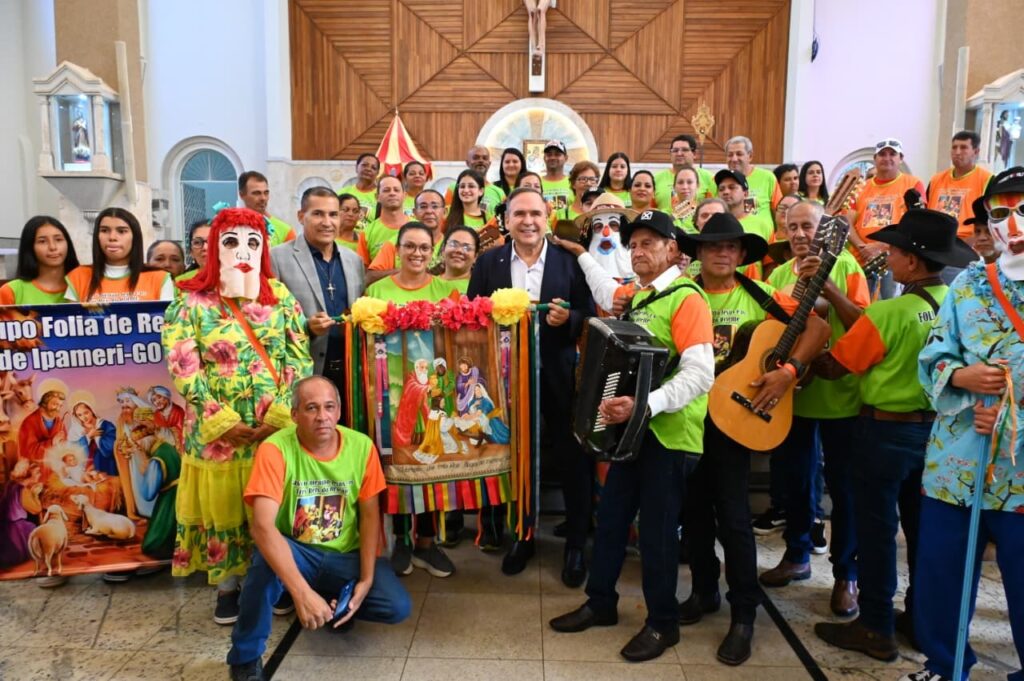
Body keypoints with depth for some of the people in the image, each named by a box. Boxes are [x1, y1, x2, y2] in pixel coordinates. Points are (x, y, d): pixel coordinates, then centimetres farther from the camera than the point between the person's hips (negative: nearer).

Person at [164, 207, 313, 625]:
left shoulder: (279, 296, 2)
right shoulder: (191, 301, -4)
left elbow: (300, 357, -1)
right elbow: (183, 370, -9)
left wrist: (279, 416, -10)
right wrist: (224, 423, -13)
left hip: (278, 426, 2)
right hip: (218, 430, -1)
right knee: (222, 506, 10)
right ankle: (227, 586, 29)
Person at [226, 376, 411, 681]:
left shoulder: (361, 446, -11)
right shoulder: (275, 449, -22)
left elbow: (370, 516, -3)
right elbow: (262, 526, -33)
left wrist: (366, 579, -13)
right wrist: (302, 592, -42)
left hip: (345, 555, 3)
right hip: (294, 551, -3)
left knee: (398, 607, -16)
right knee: (266, 558, -37)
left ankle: (335, 603, 17)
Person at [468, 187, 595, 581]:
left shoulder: (571, 262, 0)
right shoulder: (488, 263, 5)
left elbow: (590, 316, 0)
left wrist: (567, 319, -20)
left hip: (559, 375, -1)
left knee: (573, 460, 6)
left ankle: (576, 545, 24)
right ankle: (521, 535, 34)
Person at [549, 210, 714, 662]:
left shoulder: (686, 297, -14)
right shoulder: (633, 295, 11)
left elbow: (701, 373, -24)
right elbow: (605, 292, 37)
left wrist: (645, 404, -32)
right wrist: (581, 254, 35)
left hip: (670, 433, -8)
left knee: (656, 528, 2)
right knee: (610, 517, 14)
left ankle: (662, 623, 21)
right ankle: (601, 602, 31)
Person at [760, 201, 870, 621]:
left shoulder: (844, 265, -2)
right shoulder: (778, 275, 8)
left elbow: (863, 325, -10)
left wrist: (827, 287, -20)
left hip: (839, 393, -3)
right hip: (791, 392, 4)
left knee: (843, 486, 4)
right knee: (793, 480, 13)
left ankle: (845, 574, 19)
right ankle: (798, 555, 32)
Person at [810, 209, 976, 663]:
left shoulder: (888, 313, -22)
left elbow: (833, 366, -13)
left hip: (886, 431, -7)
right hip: (936, 428, 7)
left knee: (876, 529, 6)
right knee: (923, 528, 18)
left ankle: (876, 629, 17)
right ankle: (922, 620, 33)